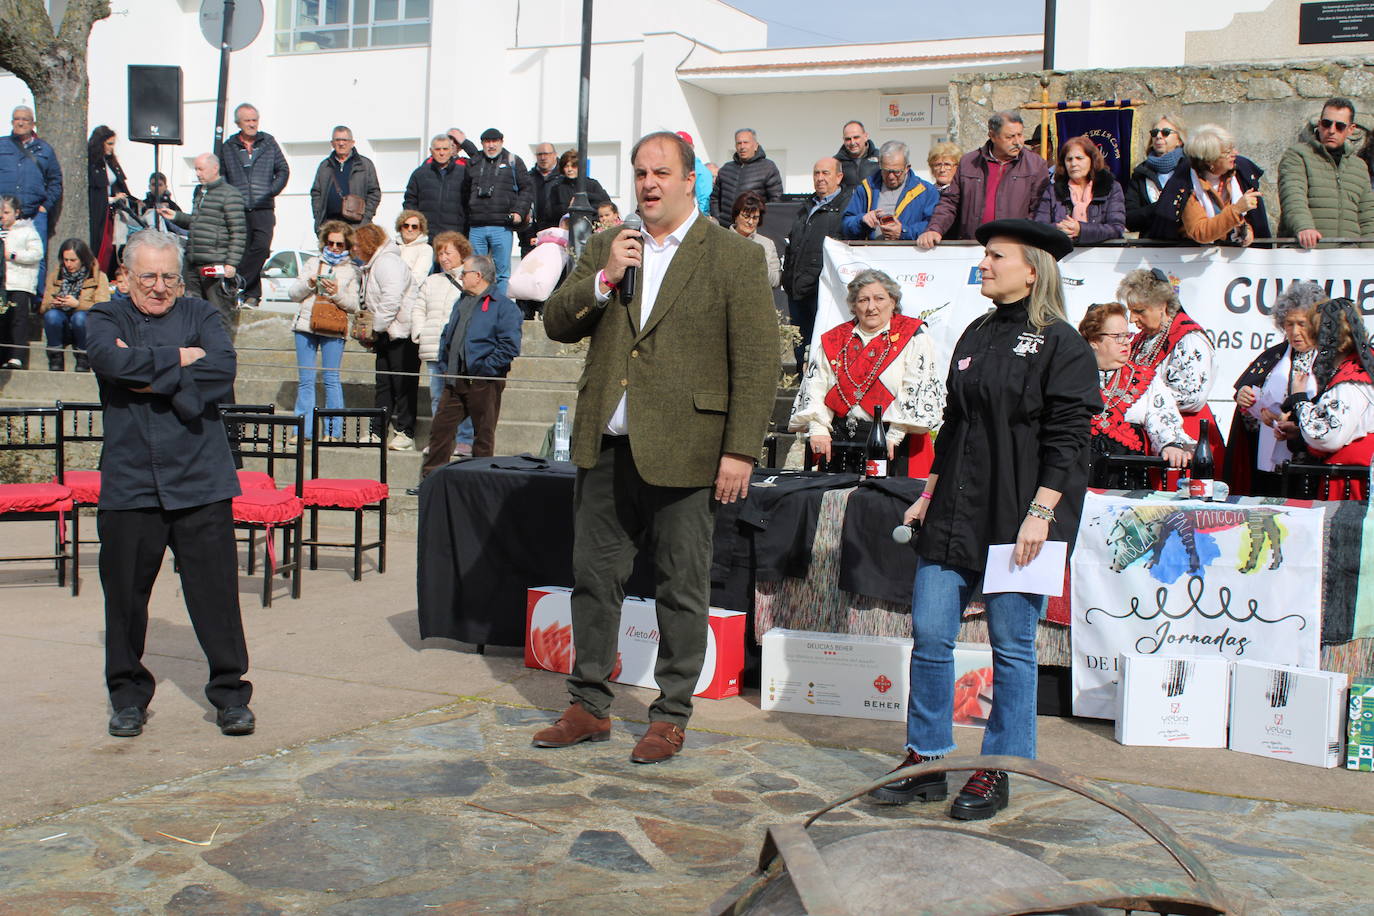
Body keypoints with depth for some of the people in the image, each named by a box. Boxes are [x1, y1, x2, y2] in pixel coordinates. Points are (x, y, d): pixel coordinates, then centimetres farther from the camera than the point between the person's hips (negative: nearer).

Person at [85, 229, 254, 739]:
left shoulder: (201, 316, 10)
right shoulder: (107, 318, 9)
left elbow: (222, 373, -9)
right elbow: (111, 361, -14)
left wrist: (152, 379, -9)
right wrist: (178, 358, -9)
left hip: (200, 480, 0)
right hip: (129, 481, 1)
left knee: (216, 589, -1)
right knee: (125, 592, 7)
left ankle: (230, 691, 11)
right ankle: (128, 695, 23)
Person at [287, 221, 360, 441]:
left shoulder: (352, 270, 10)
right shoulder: (313, 263, 16)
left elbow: (354, 305, 3)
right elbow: (293, 293, 13)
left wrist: (337, 293, -14)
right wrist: (309, 284, -5)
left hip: (334, 330, -2)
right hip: (306, 324, 2)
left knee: (331, 379, -6)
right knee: (305, 379, 2)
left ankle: (332, 431, -1)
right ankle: (304, 430, 5)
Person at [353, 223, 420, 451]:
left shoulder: (387, 263, -15)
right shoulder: (372, 265, 18)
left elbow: (391, 300, -24)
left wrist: (377, 327, -16)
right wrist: (371, 331, 13)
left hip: (402, 332, -10)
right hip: (386, 335, 10)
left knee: (403, 385, -5)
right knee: (383, 385, 10)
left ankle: (405, 434, 0)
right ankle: (377, 433, 13)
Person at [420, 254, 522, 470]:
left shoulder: (503, 306, -9)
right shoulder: (462, 302, 17)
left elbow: (510, 346, -16)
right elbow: (446, 337, 24)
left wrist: (485, 368, -17)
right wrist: (443, 366, 12)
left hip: (484, 382, -7)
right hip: (455, 381, 7)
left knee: (483, 435, 3)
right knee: (440, 428, 6)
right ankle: (430, 476, 13)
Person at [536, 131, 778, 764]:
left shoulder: (735, 257, -3)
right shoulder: (606, 248, 12)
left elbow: (757, 361, -7)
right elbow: (557, 325, 7)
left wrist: (740, 451, -13)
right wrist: (603, 280, -11)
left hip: (681, 450, -5)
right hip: (605, 448, 5)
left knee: (681, 589, 5)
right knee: (594, 577, 11)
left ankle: (671, 716, 18)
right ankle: (589, 706, 24)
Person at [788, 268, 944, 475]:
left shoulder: (913, 337, 2)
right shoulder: (834, 340, 15)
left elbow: (917, 389, -8)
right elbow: (815, 386, 8)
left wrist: (894, 435, -17)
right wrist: (818, 428, -8)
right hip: (839, 439, 3)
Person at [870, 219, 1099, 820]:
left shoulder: (1061, 344, -6)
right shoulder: (976, 335, 15)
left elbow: (1067, 438, -11)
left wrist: (1040, 512, -18)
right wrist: (928, 494, 16)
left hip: (1016, 520, -7)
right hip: (956, 513, 7)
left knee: (1011, 646, 2)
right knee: (930, 635, 4)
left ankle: (998, 772, 14)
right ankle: (926, 761, 15)